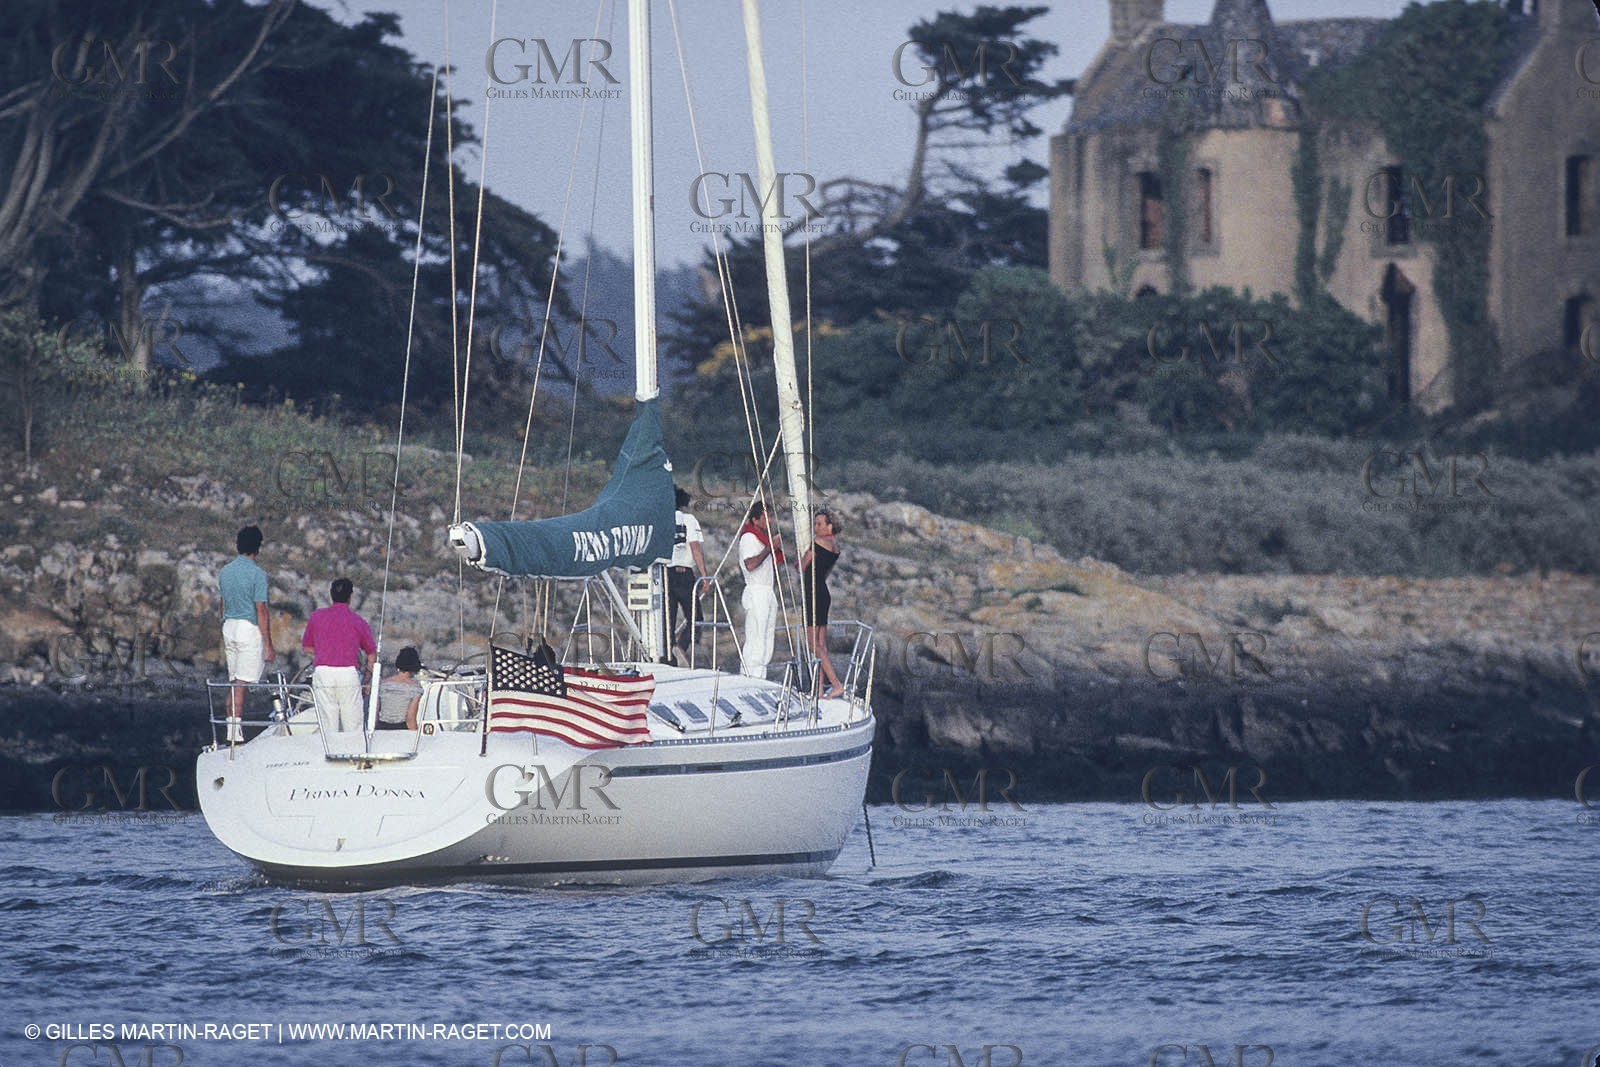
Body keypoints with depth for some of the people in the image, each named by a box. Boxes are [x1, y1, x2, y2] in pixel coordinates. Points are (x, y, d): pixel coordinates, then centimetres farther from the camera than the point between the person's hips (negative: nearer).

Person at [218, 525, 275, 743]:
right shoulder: (257, 574, -12)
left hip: (229, 627, 6)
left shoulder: (225, 572, 9)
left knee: (233, 682, 11)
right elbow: (261, 612, -13)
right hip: (249, 628, -6)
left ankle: (231, 730, 11)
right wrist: (268, 646, -9)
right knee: (242, 683, -7)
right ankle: (236, 730, -11)